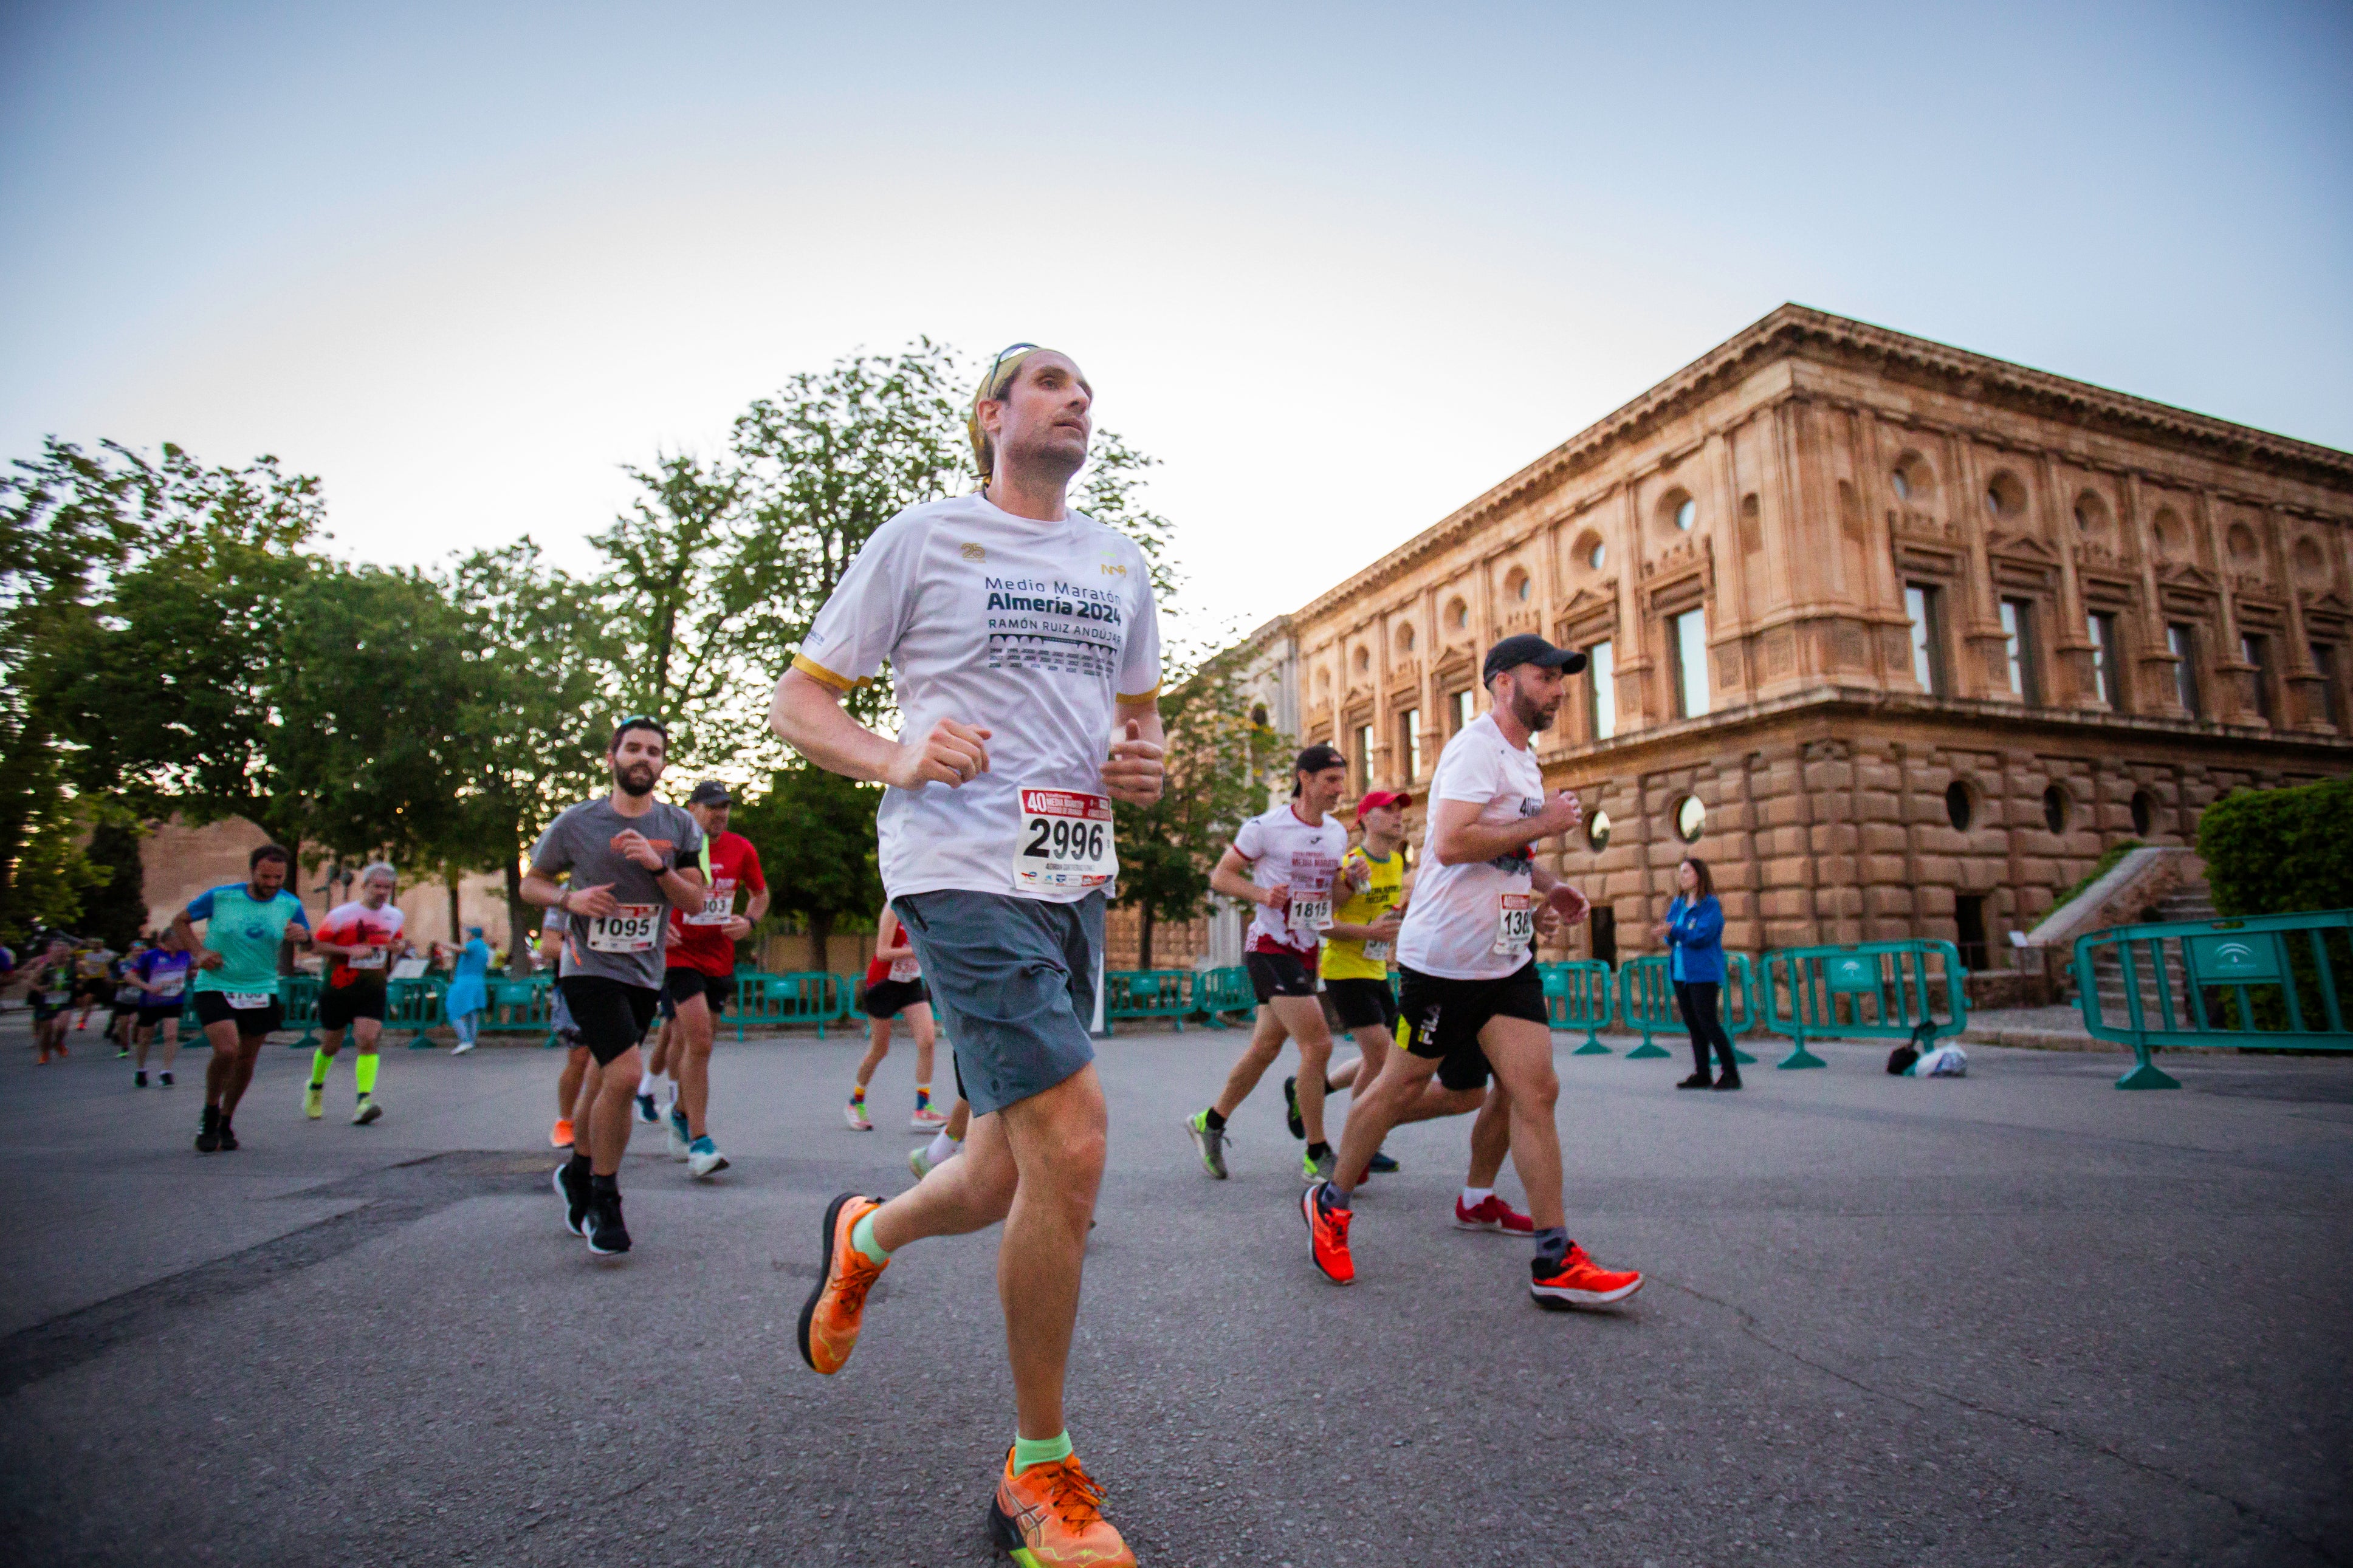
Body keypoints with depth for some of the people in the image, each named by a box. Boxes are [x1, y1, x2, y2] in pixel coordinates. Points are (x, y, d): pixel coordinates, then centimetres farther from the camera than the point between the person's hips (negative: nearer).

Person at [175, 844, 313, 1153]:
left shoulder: (290, 905, -2)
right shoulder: (220, 896, -9)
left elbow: (310, 944, 7)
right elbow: (179, 921, 6)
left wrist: (304, 936, -18)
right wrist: (198, 952, -9)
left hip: (261, 991, 3)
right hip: (215, 986, -3)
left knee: (246, 1059, 9)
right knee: (226, 1050, -19)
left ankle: (225, 1122, 30)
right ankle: (210, 1114, 7)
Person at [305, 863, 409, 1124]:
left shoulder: (396, 916, 6)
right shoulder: (341, 914, -8)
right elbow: (316, 943, -6)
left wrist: (399, 947, 0)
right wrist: (350, 950, -19)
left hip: (374, 990, 2)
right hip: (339, 988, -2)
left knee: (368, 1041, -15)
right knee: (331, 1045, 13)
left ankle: (364, 1101, -20)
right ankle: (315, 1087, 42)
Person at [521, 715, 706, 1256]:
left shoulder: (679, 826, 4)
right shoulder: (576, 822, -3)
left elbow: (696, 900, 1)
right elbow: (531, 883, 7)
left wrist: (657, 866, -16)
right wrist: (570, 898, -13)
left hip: (645, 973, 4)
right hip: (589, 967, -4)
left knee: (603, 1079, 15)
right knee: (625, 1074, -19)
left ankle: (577, 1172, 41)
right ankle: (603, 1197, 1)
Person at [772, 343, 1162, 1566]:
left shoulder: (1119, 564, 18)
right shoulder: (920, 539, 2)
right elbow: (798, 701, 2)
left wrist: (1143, 762, 2)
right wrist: (896, 759, -18)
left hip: (1076, 884, 7)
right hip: (964, 874, -6)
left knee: (1011, 1182, 9)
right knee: (1071, 1146, -15)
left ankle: (864, 1237, 44)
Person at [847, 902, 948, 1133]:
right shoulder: (894, 908, -18)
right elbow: (883, 953, -22)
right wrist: (917, 950, -31)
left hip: (912, 983, 5)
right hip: (884, 983, -5)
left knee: (927, 1041, -12)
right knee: (879, 1050, 5)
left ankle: (922, 1111, -8)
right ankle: (855, 1105, 29)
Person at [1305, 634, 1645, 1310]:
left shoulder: (1524, 758, 17)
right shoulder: (1477, 747, -14)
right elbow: (1451, 844, -27)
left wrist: (1546, 886, 10)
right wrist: (1544, 824, -17)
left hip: (1508, 956, 9)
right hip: (1445, 954, -8)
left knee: (1537, 1091, 1)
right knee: (1403, 1084, 4)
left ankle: (1555, 1261, 7)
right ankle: (1330, 1204, 24)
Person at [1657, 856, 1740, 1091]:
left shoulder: (1710, 905, -8)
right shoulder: (1677, 905, 14)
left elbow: (1702, 935, -19)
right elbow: (1671, 937, 10)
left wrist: (1673, 931, -19)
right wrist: (1666, 934, -12)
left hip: (1704, 973, -7)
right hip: (1680, 972, 7)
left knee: (1708, 1022, -8)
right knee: (1693, 1024, 9)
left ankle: (1731, 1073, 1)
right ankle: (1702, 1074, 15)